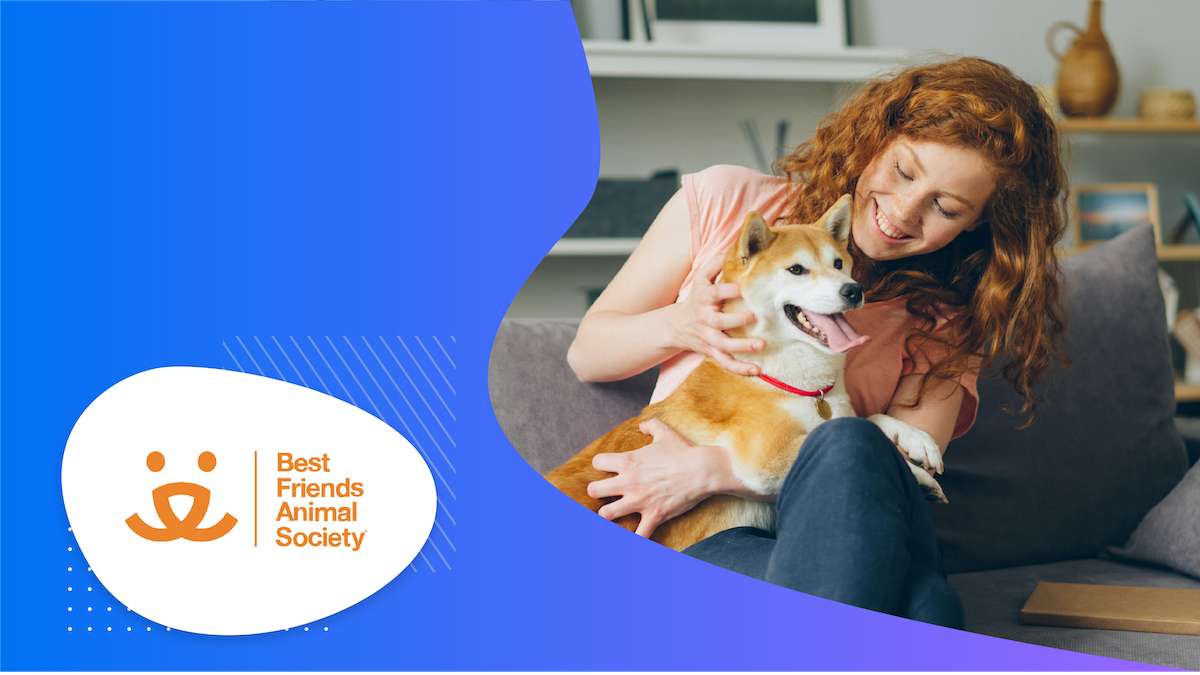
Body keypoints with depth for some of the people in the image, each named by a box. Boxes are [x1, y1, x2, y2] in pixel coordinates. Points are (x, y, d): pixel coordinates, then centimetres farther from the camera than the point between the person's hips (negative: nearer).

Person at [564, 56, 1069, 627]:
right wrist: (677, 326, -10)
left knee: (849, 447, -39)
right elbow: (587, 354, 15)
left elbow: (905, 472, -8)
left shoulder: (948, 322, 10)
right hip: (697, 544, -2)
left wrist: (711, 469, -20)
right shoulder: (727, 203, 7)